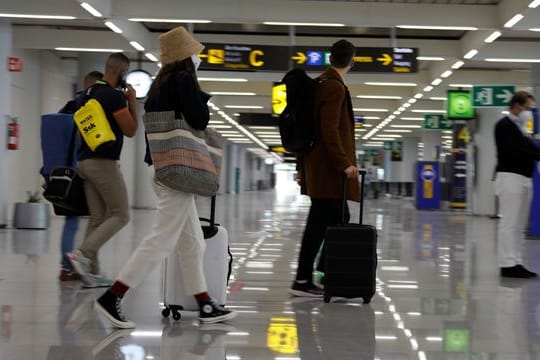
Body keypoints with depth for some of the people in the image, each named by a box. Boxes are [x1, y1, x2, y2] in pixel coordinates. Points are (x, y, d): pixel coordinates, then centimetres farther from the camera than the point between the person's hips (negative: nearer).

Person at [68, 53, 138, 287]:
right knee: (120, 215, -3)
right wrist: (132, 101, 3)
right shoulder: (115, 96, -11)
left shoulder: (85, 96, 15)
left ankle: (91, 272, 4)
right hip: (104, 163, -9)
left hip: (85, 161, 9)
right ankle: (83, 254, -17)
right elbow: (130, 130, -7)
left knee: (97, 218, 8)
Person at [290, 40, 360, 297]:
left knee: (339, 218, 15)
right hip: (327, 168, -10)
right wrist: (343, 163, -20)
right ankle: (302, 281, -3)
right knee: (319, 223, -6)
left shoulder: (319, 83, 17)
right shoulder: (335, 87, -13)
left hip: (315, 167, 10)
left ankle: (324, 273, 19)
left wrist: (302, 166, 22)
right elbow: (330, 130, -21)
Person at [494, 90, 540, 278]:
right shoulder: (504, 125, -7)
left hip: (524, 179, 9)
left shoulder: (520, 128, 20)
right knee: (509, 223, -9)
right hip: (510, 177, -9)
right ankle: (507, 264, -8)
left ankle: (516, 263, 12)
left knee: (519, 225, 9)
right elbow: (517, 150, -18)